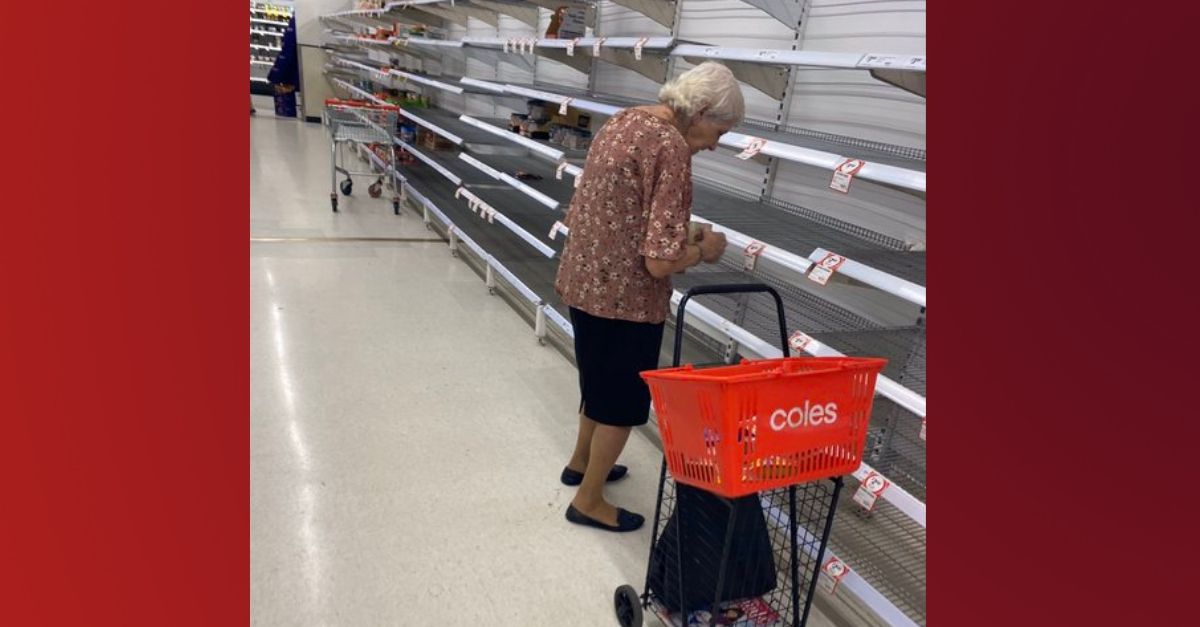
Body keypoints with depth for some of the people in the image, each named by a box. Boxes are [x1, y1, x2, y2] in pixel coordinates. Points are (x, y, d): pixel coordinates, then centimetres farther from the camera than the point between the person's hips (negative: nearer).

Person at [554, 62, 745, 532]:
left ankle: (581, 463, 48)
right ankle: (588, 501, 27)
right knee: (622, 397, 11)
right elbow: (660, 262, -26)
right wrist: (703, 250, -7)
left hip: (585, 280, 9)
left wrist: (682, 235, 13)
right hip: (624, 296, -9)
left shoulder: (625, 119, 6)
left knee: (601, 382, 28)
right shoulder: (670, 148, -22)